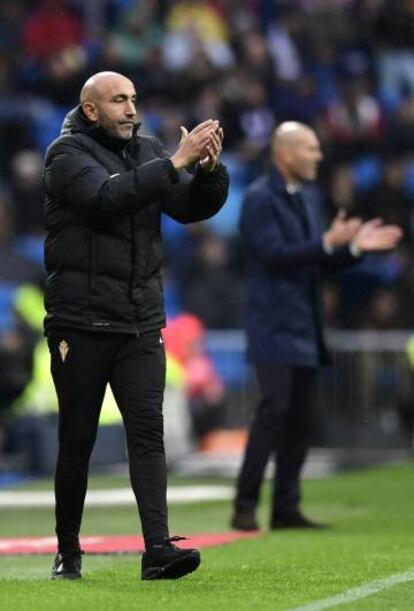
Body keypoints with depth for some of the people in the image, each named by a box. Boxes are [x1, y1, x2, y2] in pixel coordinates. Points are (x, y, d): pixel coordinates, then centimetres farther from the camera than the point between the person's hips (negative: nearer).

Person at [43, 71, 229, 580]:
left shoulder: (148, 152, 13)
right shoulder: (67, 155, -5)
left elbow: (191, 208, 5)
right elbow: (108, 196, -23)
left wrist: (209, 169, -15)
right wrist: (175, 163, -26)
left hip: (141, 324, 4)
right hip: (80, 322, -4)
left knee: (147, 429, -8)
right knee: (76, 439, 4)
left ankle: (158, 548, -17)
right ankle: (67, 551, 18)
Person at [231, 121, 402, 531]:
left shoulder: (305, 198, 17)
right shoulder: (259, 199, -10)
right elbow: (275, 256, -20)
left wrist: (355, 246, 5)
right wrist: (328, 242, -25)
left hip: (304, 328, 8)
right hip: (274, 327, -8)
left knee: (299, 420, 6)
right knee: (273, 410, -15)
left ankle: (286, 509, 9)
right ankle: (245, 507, -12)